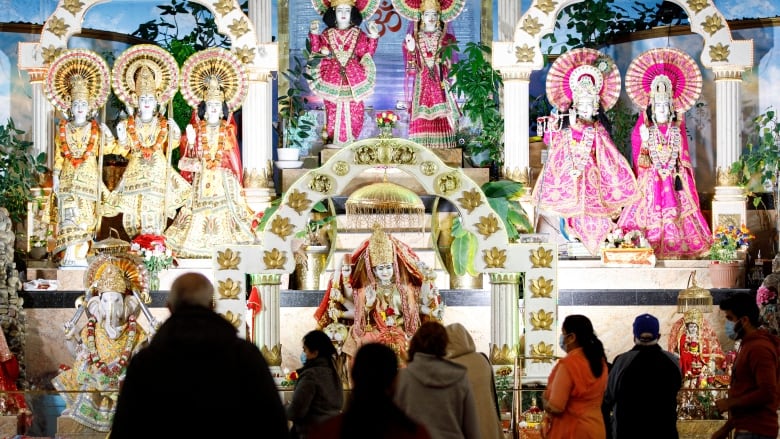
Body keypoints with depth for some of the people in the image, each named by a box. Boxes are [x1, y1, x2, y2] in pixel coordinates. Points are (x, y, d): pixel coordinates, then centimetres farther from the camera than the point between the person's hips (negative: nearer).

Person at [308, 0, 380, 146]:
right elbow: (317, 52, 3)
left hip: (354, 80, 0)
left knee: (353, 111, -2)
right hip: (332, 79, 0)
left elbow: (367, 54, 2)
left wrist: (373, 38, -8)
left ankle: (350, 142, 6)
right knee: (334, 111, -2)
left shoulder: (359, 35, 8)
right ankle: (335, 141, 4)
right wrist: (314, 34, -6)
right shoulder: (327, 34, 8)